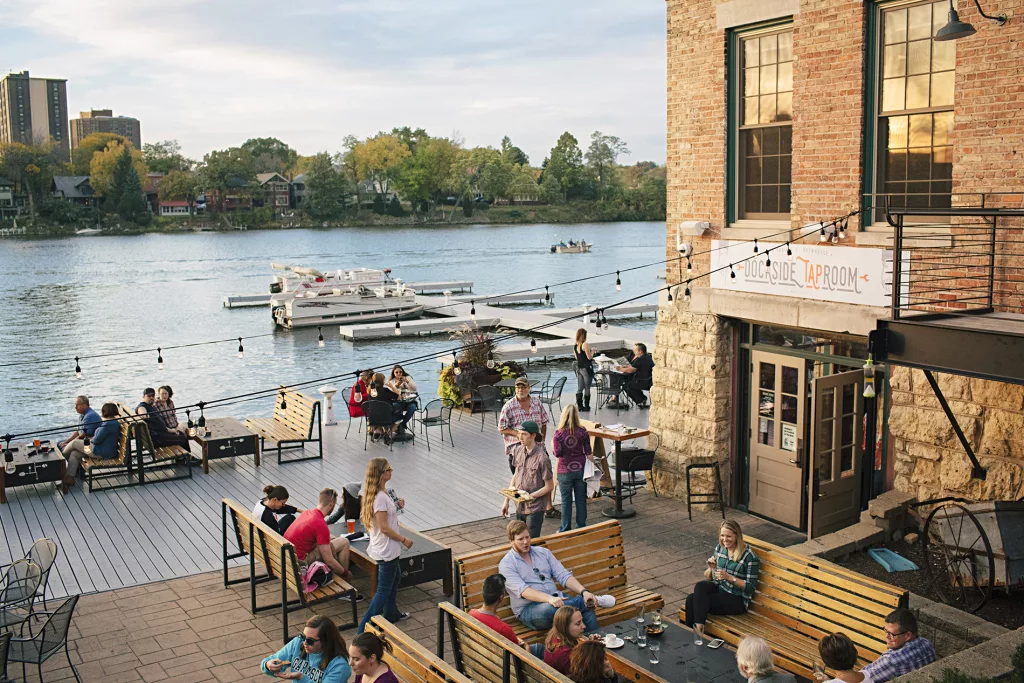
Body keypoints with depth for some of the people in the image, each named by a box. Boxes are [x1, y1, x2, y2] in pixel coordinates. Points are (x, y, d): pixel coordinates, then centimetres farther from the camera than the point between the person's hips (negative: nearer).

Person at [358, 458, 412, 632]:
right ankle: (365, 628, 3)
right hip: (386, 550, -10)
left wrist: (397, 505, 5)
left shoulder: (381, 492, 3)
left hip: (389, 548, 10)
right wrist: (404, 539, -15)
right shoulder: (380, 497, -27)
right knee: (384, 590, -1)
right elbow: (384, 527, -25)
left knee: (395, 578, 28)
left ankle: (392, 614, 46)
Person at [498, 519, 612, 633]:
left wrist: (584, 592, -13)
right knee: (547, 609, -39)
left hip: (555, 599, 5)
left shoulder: (543, 552, 14)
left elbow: (563, 576, 6)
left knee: (588, 612, -24)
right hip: (528, 609, -4)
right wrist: (549, 599, -33)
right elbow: (523, 590, -18)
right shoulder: (506, 564, -2)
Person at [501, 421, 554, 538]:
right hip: (520, 506, 7)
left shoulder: (542, 458, -20)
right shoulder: (518, 451, 0)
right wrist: (506, 501, 11)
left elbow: (549, 486, -14)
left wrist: (529, 497, -21)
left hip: (535, 508, -7)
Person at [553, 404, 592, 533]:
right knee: (581, 499, 12)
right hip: (580, 469, 2)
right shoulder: (583, 432, -6)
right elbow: (588, 452, -2)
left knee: (566, 500, 9)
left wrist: (554, 447, 7)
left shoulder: (559, 433, -13)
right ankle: (581, 527, 19)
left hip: (565, 471, -2)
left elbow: (557, 454, -13)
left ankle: (565, 529, 15)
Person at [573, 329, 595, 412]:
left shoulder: (574, 346, 6)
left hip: (579, 368, 6)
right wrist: (592, 351, 2)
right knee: (587, 388, 4)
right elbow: (589, 357, -16)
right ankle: (586, 407, 9)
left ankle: (579, 406, 11)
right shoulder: (585, 345, -16)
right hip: (587, 368, -6)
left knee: (579, 388, 10)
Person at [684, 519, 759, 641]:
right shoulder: (719, 548, 8)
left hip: (737, 599, -6)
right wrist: (711, 568, -9)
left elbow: (751, 587, -11)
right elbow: (708, 576, 15)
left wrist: (729, 577, -21)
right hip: (718, 588, 6)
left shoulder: (749, 556, -11)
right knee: (700, 586, -29)